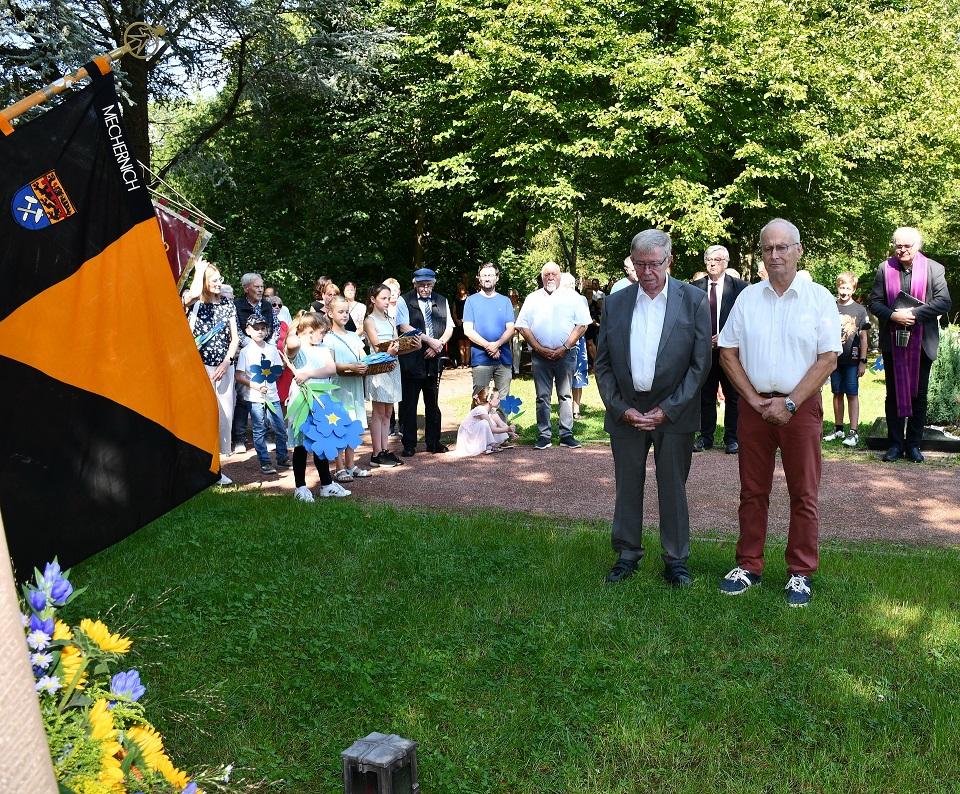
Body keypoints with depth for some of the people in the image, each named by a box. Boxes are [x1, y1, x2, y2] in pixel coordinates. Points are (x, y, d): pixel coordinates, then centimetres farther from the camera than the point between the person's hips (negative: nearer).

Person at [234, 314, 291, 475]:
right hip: (254, 397, -3)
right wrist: (255, 385, -16)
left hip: (272, 395, 3)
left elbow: (279, 370, 15)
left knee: (280, 429, 5)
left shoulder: (272, 349, 8)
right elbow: (238, 375, -7)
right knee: (259, 430, 3)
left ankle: (282, 458, 20)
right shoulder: (245, 351, -3)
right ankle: (264, 462, 10)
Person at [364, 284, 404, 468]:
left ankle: (384, 450, 12)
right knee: (378, 413, -4)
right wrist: (389, 351, -32)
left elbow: (397, 344, 9)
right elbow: (377, 346, -12)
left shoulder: (390, 321, 17)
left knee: (387, 413, 8)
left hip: (393, 367, 7)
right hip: (378, 368, -7)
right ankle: (376, 454, -2)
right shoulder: (369, 321, -2)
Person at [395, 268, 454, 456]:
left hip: (434, 358, 4)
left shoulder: (441, 301, 12)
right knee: (409, 403, 0)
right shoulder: (404, 301, -2)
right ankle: (409, 445, 8)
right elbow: (404, 327, -12)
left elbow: (449, 327, 9)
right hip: (411, 359, -4)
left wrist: (438, 345, -8)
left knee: (433, 403, 10)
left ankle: (433, 443, 20)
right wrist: (429, 340, -15)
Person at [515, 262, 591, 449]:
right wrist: (540, 349, -6)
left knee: (565, 396, 2)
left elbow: (582, 324, -1)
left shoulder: (572, 296, 5)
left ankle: (566, 435, 7)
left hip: (565, 354, -1)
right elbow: (522, 326, 5)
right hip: (540, 355, 1)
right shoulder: (532, 298, 10)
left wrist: (564, 348, -9)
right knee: (542, 397, 3)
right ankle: (544, 435, 7)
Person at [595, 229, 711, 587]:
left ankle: (676, 560, 20)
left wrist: (667, 410, -10)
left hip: (673, 413, -2)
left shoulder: (694, 300, -2)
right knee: (627, 487, 10)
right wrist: (621, 408, -6)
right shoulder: (615, 302, 5)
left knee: (673, 488, 7)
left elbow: (700, 363, -5)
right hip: (625, 411, 2)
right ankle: (627, 555, 23)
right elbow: (602, 363, 6)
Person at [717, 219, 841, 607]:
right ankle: (748, 566, 20)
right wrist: (755, 400, -4)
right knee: (752, 491, 9)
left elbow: (828, 359, -6)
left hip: (801, 406, -2)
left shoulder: (819, 298, -2)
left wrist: (790, 404, -12)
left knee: (803, 495, 4)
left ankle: (800, 573, 15)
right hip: (754, 405, 2)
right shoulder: (748, 297, 6)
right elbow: (727, 353, 5)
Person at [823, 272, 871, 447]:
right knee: (837, 394, 10)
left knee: (852, 395, -1)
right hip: (835, 359, 3)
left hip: (852, 360, -3)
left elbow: (863, 337, -1)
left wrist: (863, 361, -5)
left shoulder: (859, 310, -2)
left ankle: (854, 432, 0)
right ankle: (838, 429, 19)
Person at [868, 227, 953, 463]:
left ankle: (913, 444, 16)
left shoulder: (934, 269, -2)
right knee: (894, 394, 7)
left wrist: (914, 313, -18)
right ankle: (895, 444, 15)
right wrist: (893, 316, -17)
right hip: (893, 343, 1)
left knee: (919, 395, 7)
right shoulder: (885, 269, 1)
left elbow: (944, 302, -8)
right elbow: (874, 302, 0)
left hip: (922, 343, -1)